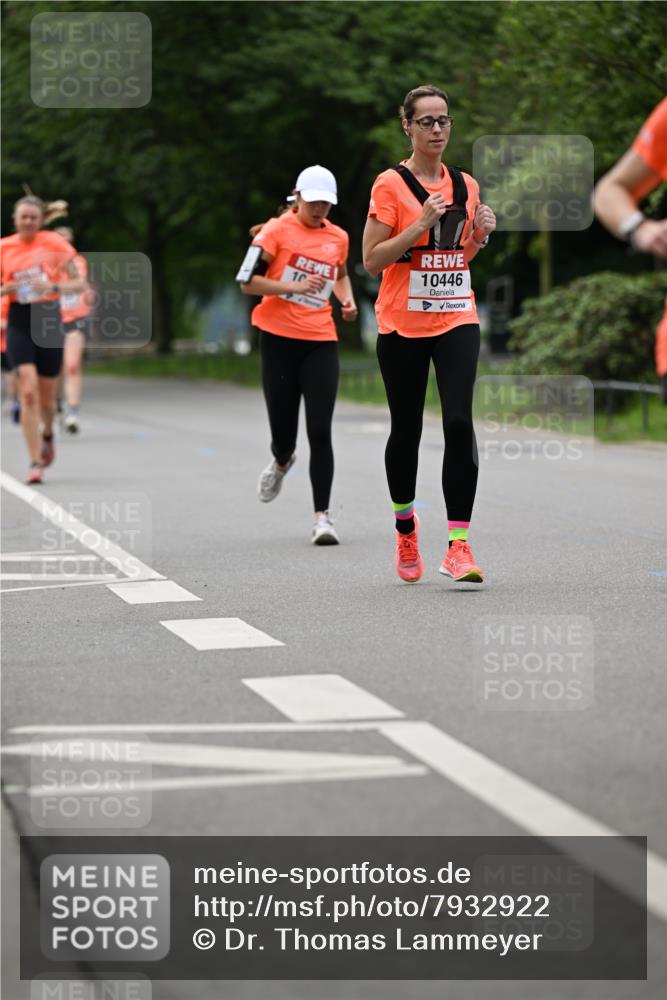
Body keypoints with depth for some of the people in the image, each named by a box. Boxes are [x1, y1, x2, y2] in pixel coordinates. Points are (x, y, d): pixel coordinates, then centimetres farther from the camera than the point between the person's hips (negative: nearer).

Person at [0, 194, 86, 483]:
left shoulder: (54, 243, -2)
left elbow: (79, 283, -1)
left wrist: (53, 286, -18)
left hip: (49, 319, 0)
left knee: (46, 397, 8)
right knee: (28, 392, -15)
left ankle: (47, 435, 43)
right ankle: (35, 462, -10)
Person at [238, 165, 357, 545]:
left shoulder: (338, 238, 11)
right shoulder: (277, 231, -3)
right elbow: (247, 282, -7)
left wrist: (347, 300, 10)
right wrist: (294, 287, -18)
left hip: (321, 341, 2)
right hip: (279, 338, -2)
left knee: (320, 431, -8)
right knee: (283, 431, 3)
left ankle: (323, 515, -4)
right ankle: (282, 462, 42)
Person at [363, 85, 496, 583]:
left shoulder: (466, 185, 10)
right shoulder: (391, 184, -4)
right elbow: (372, 260, -9)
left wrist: (481, 234, 1)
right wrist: (420, 226, -19)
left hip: (457, 319, 2)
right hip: (403, 324, -2)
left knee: (459, 421, -13)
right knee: (407, 429, 8)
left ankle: (458, 544, -14)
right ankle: (405, 523, 33)